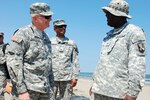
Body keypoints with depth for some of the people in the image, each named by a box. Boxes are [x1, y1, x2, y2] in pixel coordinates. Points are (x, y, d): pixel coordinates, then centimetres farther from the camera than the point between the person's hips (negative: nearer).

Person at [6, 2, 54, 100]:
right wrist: (22, 90, -20)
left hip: (45, 89, 7)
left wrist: (51, 88, 16)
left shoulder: (45, 37, 14)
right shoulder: (23, 34, -9)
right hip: (29, 88, -7)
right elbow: (13, 62, -15)